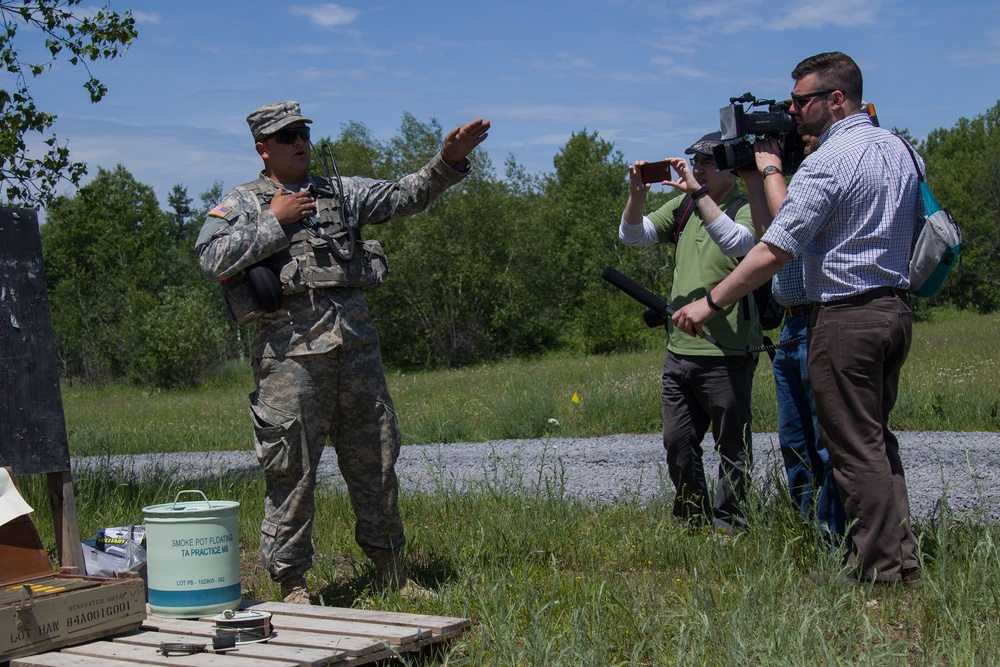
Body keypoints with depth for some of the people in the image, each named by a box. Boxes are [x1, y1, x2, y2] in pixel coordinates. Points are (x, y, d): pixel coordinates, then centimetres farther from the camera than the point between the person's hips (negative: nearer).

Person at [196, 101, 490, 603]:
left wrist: (449, 161, -4)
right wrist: (275, 223, -6)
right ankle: (292, 581, 9)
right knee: (291, 468, -2)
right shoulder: (242, 204, 7)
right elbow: (211, 260, -8)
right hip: (291, 349, -4)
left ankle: (390, 570, 22)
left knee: (376, 457, 10)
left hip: (357, 342, 5)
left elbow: (405, 195, 11)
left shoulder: (342, 193, 19)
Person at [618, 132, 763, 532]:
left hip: (727, 354, -6)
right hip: (679, 349, 6)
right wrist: (637, 195, -8)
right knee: (677, 443, 13)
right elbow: (633, 236, 10)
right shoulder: (682, 207, 12)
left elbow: (737, 243, -27)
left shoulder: (748, 210, -6)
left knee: (732, 448, 5)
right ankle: (692, 520, 29)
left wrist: (697, 192, -25)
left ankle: (726, 525, 18)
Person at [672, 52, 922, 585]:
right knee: (877, 439, 16)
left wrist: (710, 303, -13)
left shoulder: (827, 163, -15)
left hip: (846, 316, -9)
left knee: (855, 448, -2)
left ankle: (876, 570, 3)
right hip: (896, 307, 9)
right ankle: (901, 557, 18)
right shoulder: (897, 149, 11)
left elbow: (774, 251, -19)